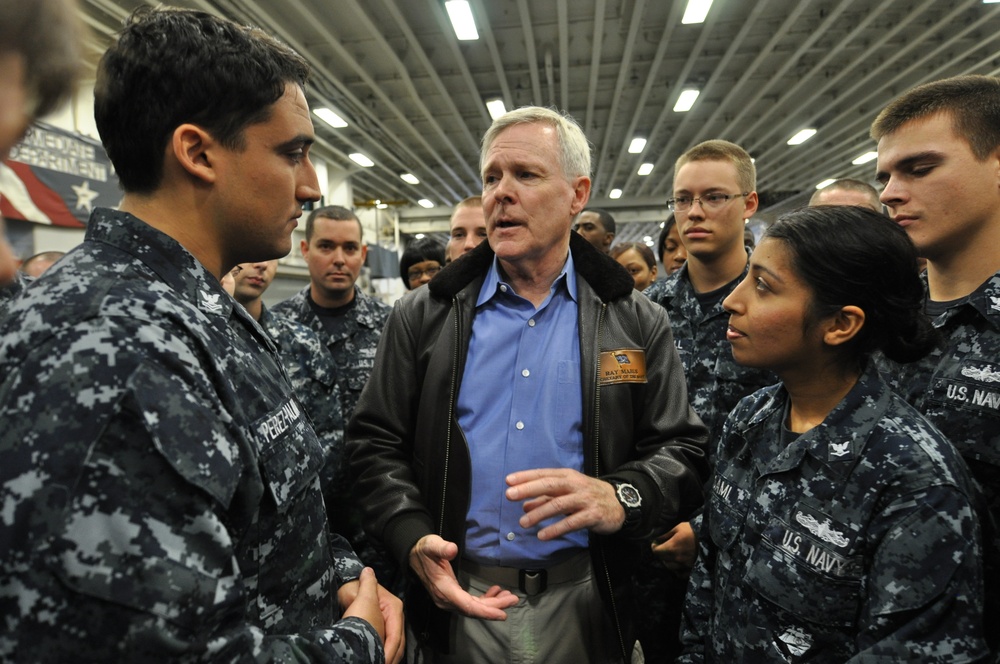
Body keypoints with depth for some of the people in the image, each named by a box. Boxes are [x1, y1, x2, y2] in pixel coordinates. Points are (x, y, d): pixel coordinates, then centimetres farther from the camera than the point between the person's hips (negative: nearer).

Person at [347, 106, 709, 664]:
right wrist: (411, 536, -15)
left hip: (584, 603, 0)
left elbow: (683, 450, -3)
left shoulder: (638, 322, -2)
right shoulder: (423, 317, 0)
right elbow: (375, 441, 1)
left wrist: (622, 498, -23)